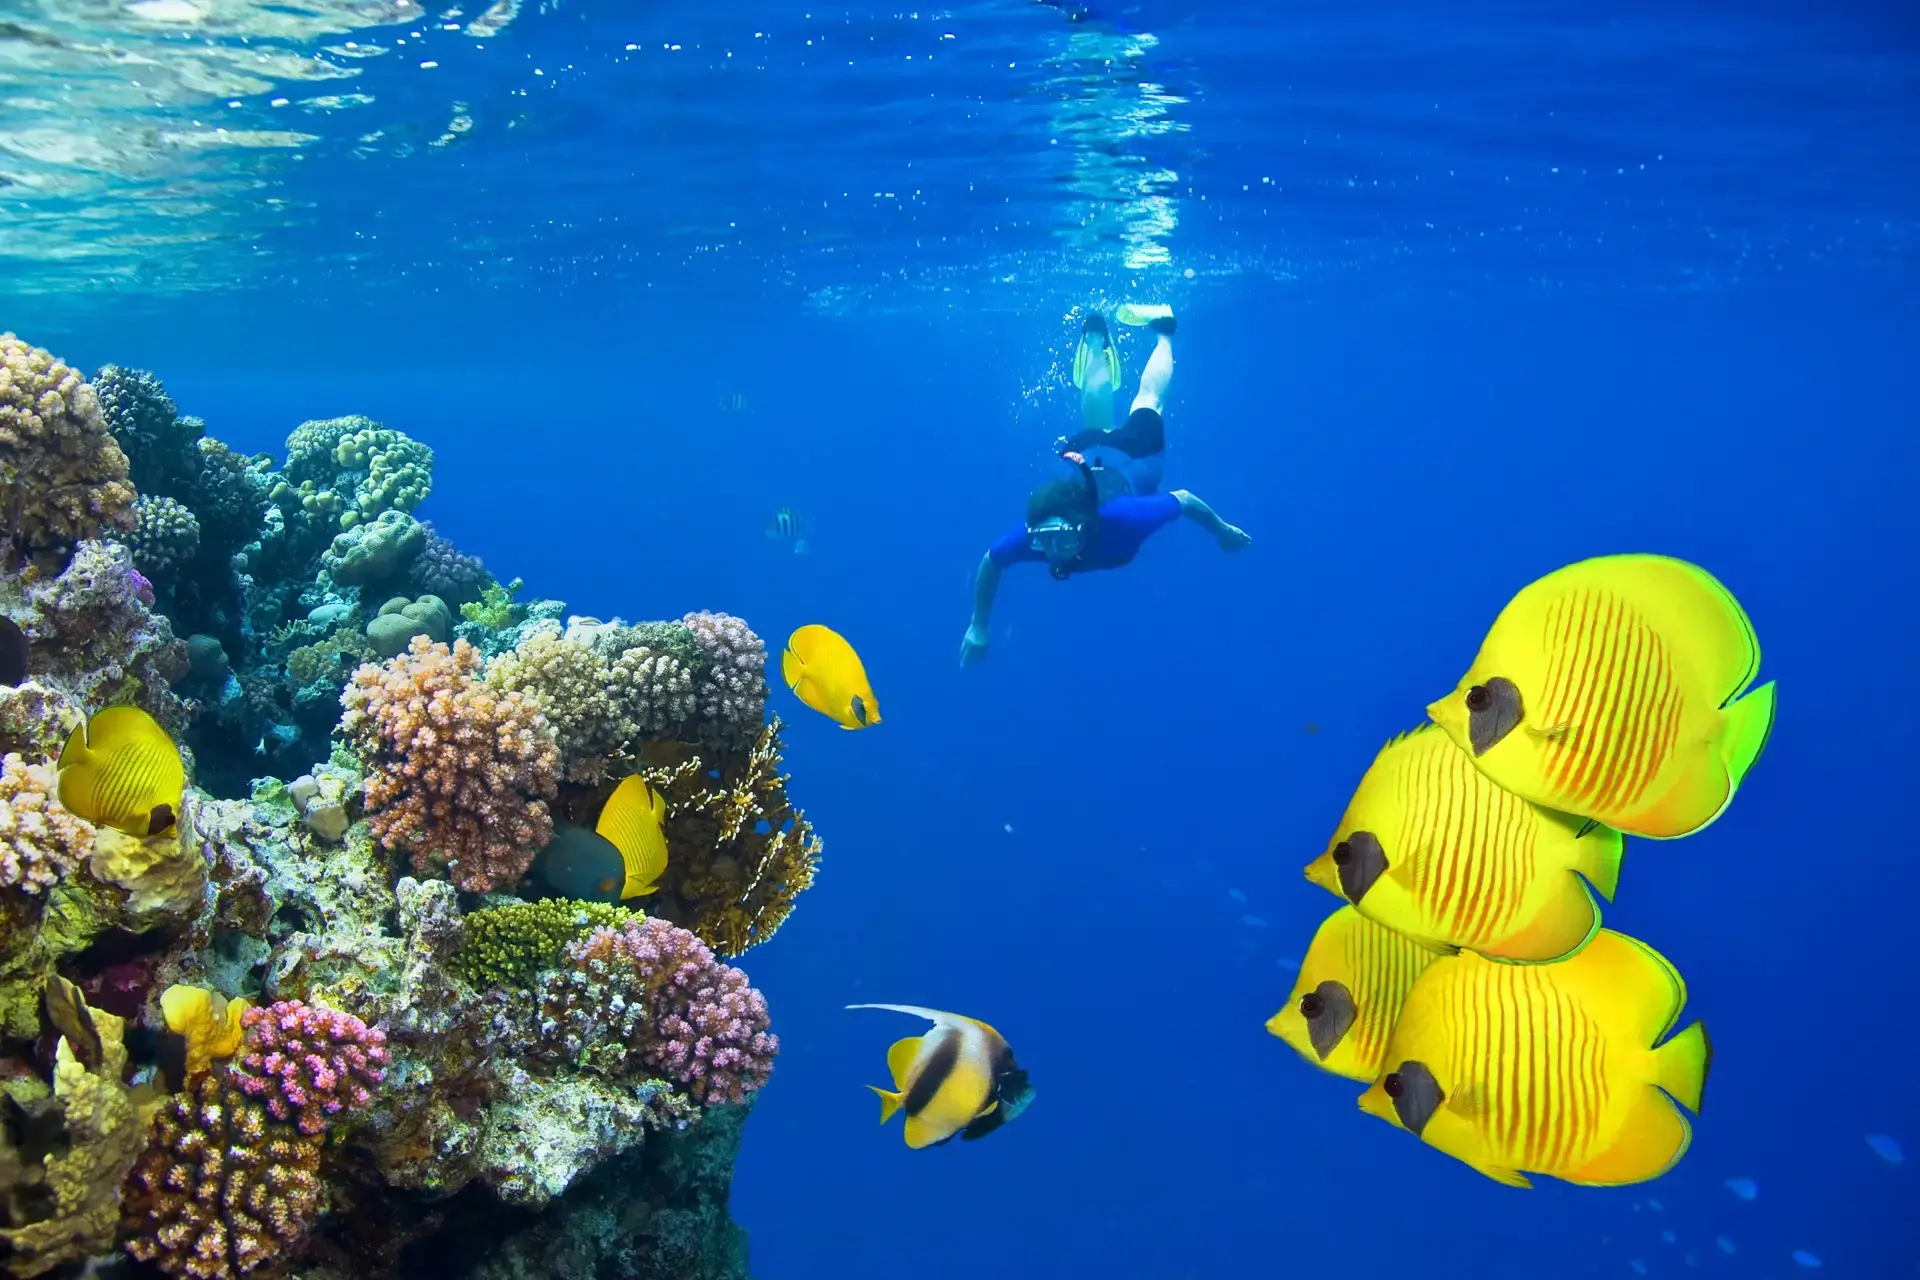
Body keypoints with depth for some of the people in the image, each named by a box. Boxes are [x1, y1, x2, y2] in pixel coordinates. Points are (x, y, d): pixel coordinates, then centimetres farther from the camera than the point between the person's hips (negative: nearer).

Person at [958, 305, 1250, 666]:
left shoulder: (1123, 521, -49)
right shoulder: (1034, 536, -43)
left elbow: (1186, 500, -31)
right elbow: (989, 563, -21)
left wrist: (1222, 531, -12)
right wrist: (978, 627, -16)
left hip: (1132, 452, -2)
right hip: (1086, 451, 2)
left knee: (1148, 398, 33)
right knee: (1095, 412, 37)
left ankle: (1161, 331, 57)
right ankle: (1097, 339, 63)